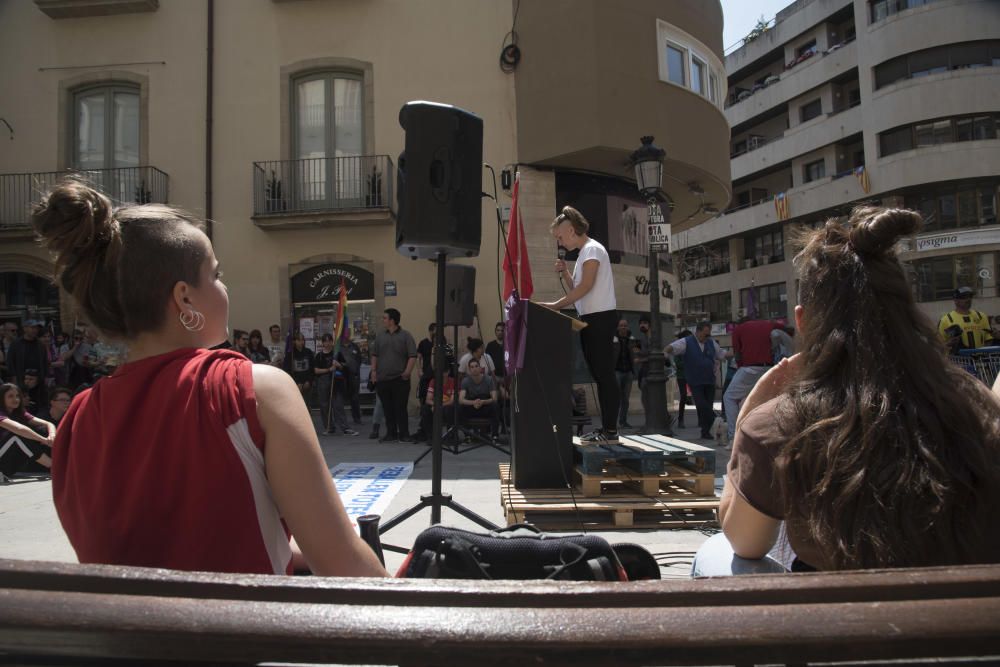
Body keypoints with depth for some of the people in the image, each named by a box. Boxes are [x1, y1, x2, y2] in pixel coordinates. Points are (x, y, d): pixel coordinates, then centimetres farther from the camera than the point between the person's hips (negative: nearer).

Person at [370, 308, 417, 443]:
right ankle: (391, 434, 17)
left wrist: (407, 371, -14)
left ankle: (404, 434, 5)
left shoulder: (405, 335, -3)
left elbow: (413, 356, -6)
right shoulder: (380, 335, 10)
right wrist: (373, 370, 8)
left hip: (399, 379, -4)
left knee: (400, 407, -2)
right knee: (387, 408, 8)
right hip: (382, 379, 4)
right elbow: (374, 355, 17)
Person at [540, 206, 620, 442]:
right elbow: (578, 288, 23)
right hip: (591, 319, 10)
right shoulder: (584, 253, 21)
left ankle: (611, 429, -7)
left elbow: (585, 286, -17)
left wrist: (555, 306, -17)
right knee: (599, 375, 9)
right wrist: (564, 273, 7)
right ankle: (606, 427, 13)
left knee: (605, 373, -9)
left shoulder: (592, 249, -8)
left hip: (600, 317, -10)